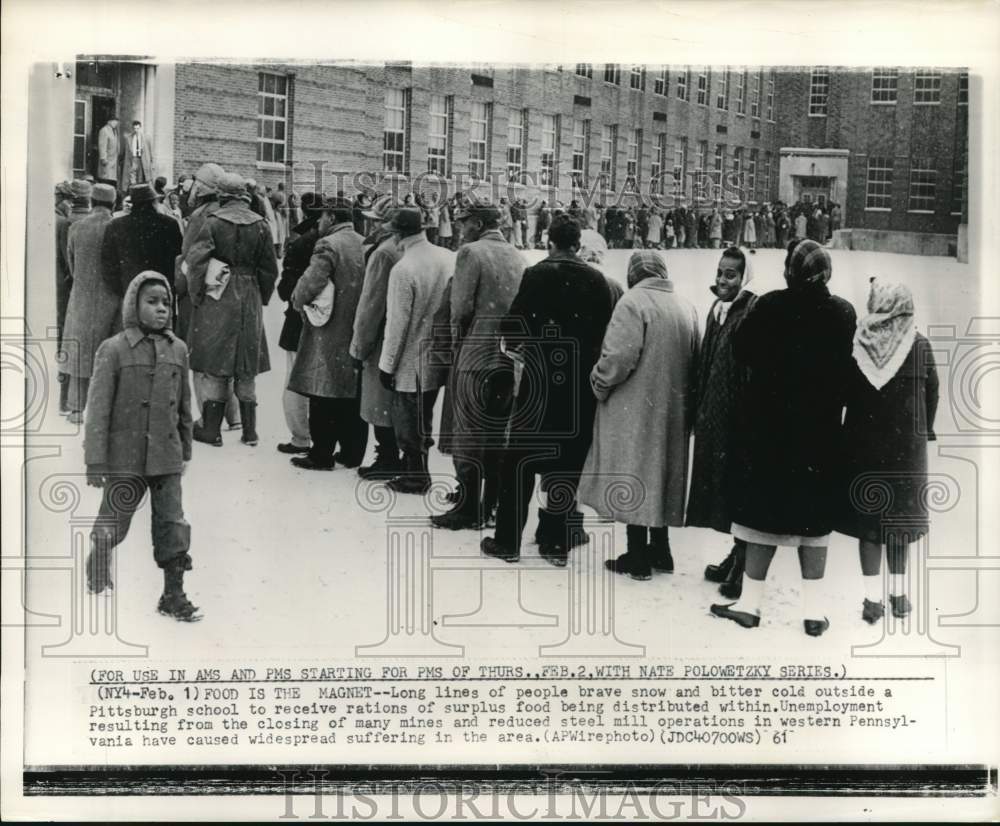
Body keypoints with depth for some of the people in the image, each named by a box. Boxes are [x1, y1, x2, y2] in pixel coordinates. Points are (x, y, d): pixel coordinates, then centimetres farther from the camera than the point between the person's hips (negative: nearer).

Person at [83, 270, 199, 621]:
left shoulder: (177, 350, 5)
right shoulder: (113, 350, -8)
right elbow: (98, 408, -9)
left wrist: (185, 450, 17)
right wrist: (95, 462, -12)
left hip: (166, 457, 3)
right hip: (125, 457, -3)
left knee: (173, 524, 3)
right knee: (113, 523, 9)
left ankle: (174, 595, 13)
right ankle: (97, 576, 36)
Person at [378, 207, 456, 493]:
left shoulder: (403, 269, -22)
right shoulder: (448, 258, -3)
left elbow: (397, 324, -18)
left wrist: (387, 364, -9)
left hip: (411, 362, -7)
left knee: (409, 422, 9)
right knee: (423, 418, 20)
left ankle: (415, 477, 18)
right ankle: (416, 470, 32)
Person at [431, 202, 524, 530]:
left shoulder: (471, 252, -9)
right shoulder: (517, 256, 8)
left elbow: (461, 307, -13)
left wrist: (458, 331, 4)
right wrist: (503, 330, 14)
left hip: (475, 355, -6)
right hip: (510, 358, 6)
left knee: (468, 433, 3)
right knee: (499, 435, 12)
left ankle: (467, 509, 7)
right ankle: (492, 506, 19)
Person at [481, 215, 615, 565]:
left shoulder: (536, 276, -9)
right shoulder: (597, 281, -1)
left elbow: (513, 323, -9)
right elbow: (608, 331, -1)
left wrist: (517, 346, 11)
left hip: (540, 382, -2)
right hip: (582, 388, 3)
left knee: (520, 462, 9)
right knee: (568, 464, 11)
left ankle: (508, 540, 12)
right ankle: (557, 542, 17)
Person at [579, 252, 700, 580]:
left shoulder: (633, 301, -13)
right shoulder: (687, 307, 8)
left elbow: (618, 356, -20)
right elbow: (695, 361, 8)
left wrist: (599, 382, -3)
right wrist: (681, 395, 16)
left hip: (635, 410, -7)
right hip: (672, 411, 7)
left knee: (633, 481, 1)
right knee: (659, 475, 17)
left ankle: (637, 559, 4)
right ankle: (660, 551, 25)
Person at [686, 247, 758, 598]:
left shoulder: (753, 313, -14)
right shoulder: (718, 310, 13)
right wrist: (701, 411, 15)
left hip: (739, 418, -9)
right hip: (715, 417, 9)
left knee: (738, 488, -3)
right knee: (722, 487, 14)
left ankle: (744, 569, 5)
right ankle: (736, 558, 26)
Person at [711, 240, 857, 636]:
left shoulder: (769, 306, -12)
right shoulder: (843, 313, -6)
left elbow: (742, 350, -3)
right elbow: (848, 370, 2)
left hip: (770, 424, -1)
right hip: (821, 429, 2)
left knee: (765, 509, 8)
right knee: (814, 515, 10)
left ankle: (750, 601, 13)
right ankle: (813, 609, 10)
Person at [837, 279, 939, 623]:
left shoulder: (857, 343, -7)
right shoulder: (919, 345, -7)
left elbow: (844, 391, -3)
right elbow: (932, 393, 0)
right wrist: (925, 430, 14)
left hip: (863, 441, 0)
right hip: (907, 444, 0)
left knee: (868, 518, 6)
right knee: (901, 515, 14)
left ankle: (873, 599, 6)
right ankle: (899, 594, 21)